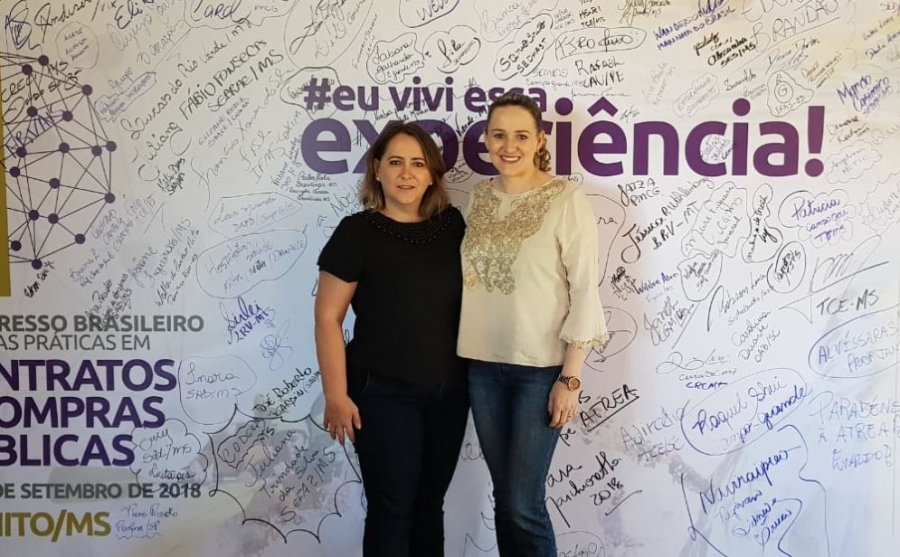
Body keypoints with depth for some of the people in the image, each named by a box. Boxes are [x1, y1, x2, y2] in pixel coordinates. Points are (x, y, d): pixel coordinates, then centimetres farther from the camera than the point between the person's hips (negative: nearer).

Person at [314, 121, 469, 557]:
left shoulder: (453, 225, 3)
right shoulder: (357, 232, -9)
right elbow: (328, 318, -9)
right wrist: (336, 395, -12)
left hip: (449, 391, 4)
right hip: (384, 395, -4)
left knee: (430, 504, 16)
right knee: (391, 509, 3)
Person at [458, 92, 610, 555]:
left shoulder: (566, 200, -9)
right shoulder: (477, 197, 6)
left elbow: (585, 291, -10)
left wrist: (570, 378, -13)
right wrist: (459, 357, 10)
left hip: (541, 368, -5)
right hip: (483, 366, 5)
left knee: (523, 503, -1)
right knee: (503, 496, 13)